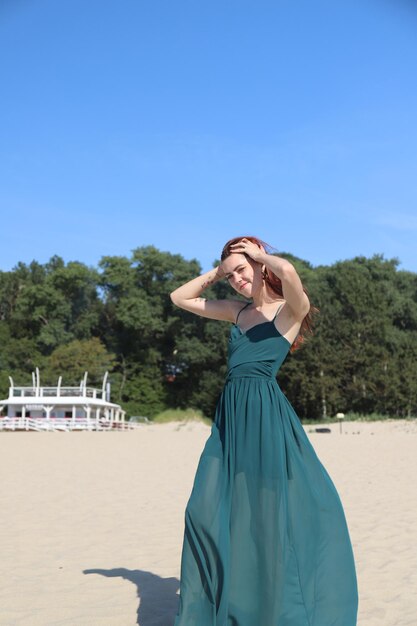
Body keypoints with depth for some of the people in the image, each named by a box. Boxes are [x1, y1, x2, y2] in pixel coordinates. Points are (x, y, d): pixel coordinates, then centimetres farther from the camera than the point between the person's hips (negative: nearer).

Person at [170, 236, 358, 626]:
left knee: (271, 505, -3)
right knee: (210, 508, 6)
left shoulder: (291, 308, -3)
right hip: (231, 416, 7)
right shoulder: (237, 310, 16)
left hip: (266, 415, -7)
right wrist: (216, 272, 15)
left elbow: (288, 271, -26)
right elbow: (179, 298, 23)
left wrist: (261, 256, -6)